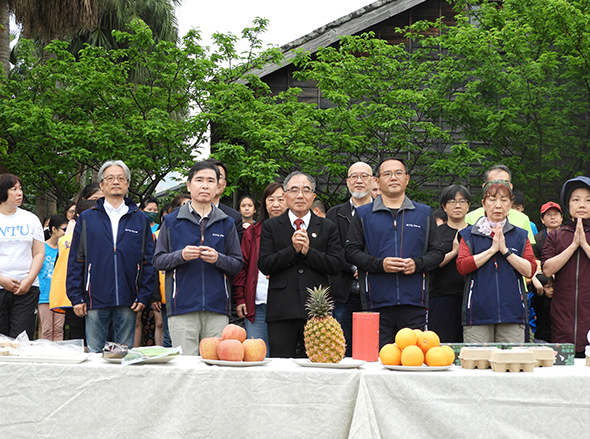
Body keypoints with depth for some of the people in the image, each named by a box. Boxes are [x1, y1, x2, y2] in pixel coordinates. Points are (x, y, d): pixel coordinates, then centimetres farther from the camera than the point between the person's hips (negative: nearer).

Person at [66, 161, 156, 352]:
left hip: (127, 301, 0)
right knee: (94, 353, 2)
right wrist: (76, 297, -1)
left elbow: (149, 262, 7)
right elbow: (76, 261, 7)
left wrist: (144, 296, -1)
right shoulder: (86, 219, 9)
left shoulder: (141, 220, 10)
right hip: (95, 300, 0)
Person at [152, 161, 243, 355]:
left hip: (217, 308, 2)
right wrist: (181, 256, -12)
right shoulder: (172, 221, 10)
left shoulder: (226, 223, 13)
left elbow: (237, 265, 10)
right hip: (182, 305, -1)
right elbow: (158, 260, 6)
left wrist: (218, 259, -10)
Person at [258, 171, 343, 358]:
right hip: (282, 310, 0)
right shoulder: (271, 226, 10)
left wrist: (308, 251, -10)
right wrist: (293, 250, -11)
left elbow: (336, 266, 2)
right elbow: (264, 265, 0)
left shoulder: (327, 227, 12)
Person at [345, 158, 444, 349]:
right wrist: (379, 264, -12)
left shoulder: (424, 214, 15)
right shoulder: (363, 214, 10)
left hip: (414, 303, 1)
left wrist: (417, 264, -7)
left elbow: (437, 252, 12)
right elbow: (351, 251, 3)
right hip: (377, 303, -1)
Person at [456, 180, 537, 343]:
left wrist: (505, 250, -7)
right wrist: (492, 249, -7)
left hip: (512, 312, 1)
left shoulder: (520, 236, 14)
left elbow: (530, 270, 2)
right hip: (478, 313, -1)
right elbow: (462, 266, -5)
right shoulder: (469, 235, 10)